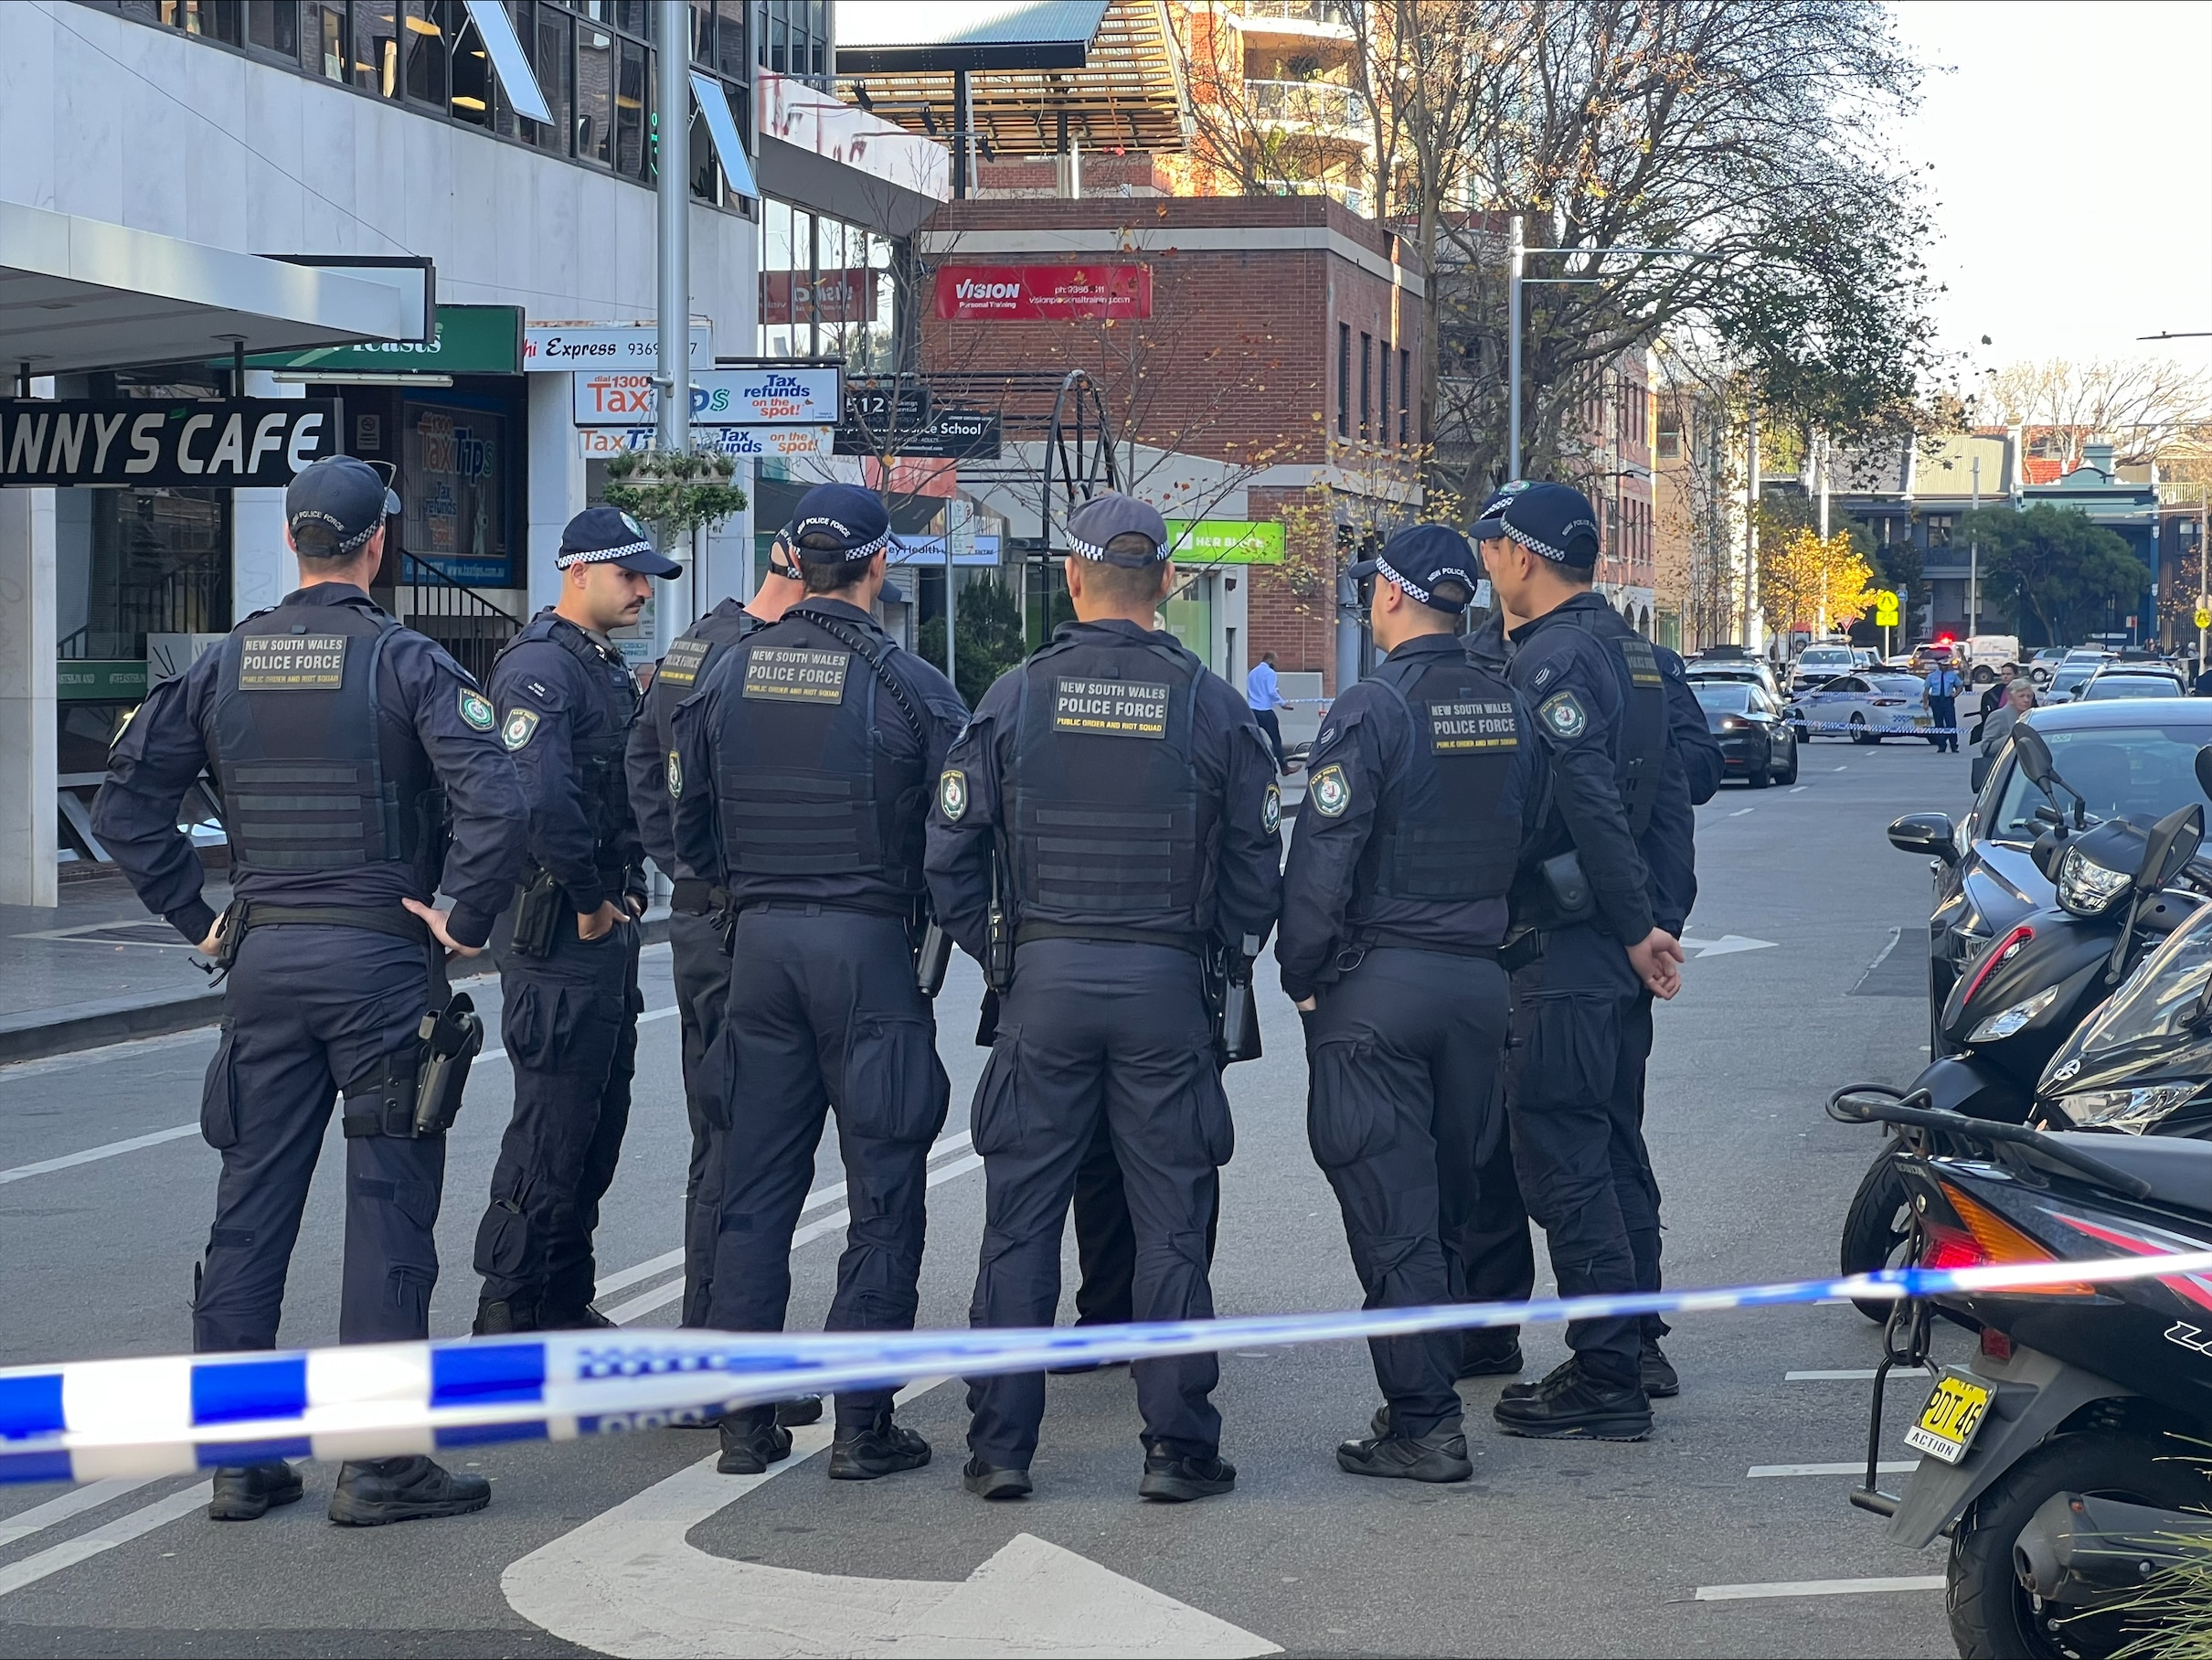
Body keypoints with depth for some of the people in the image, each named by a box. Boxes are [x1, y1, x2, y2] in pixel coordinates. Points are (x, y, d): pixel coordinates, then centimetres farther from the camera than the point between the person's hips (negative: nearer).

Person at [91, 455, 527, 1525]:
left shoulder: (225, 664, 5)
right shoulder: (405, 663, -9)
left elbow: (125, 802, 4)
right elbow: (495, 802, -22)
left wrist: (195, 918, 9)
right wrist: (467, 921, -10)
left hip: (262, 959, 5)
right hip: (380, 961, -4)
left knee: (251, 1206, 10)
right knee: (386, 1210, 1)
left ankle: (235, 1456, 13)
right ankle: (376, 1464, 2)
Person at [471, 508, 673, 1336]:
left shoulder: (608, 668, 17)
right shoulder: (541, 667, -16)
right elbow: (539, 799, -28)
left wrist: (628, 890, 9)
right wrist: (589, 902, -20)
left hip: (609, 925, 10)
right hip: (559, 933, -10)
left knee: (599, 1122, 14)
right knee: (552, 1129, -7)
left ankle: (565, 1303, 22)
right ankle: (508, 1311, -1)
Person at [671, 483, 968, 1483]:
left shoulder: (730, 675, 4)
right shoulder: (908, 685, -10)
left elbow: (689, 830, 9)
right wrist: (937, 915, 10)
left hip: (759, 944, 5)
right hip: (869, 948, -4)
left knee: (756, 1188, 11)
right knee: (882, 1193, 3)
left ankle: (743, 1420, 12)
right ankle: (862, 1426, 3)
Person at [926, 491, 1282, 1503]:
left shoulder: (1014, 699, -2)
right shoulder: (1212, 709, -1)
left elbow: (949, 858, 0)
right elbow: (1257, 869, 2)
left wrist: (996, 956, 11)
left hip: (1042, 980, 0)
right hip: (1167, 981, 0)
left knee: (1021, 1219, 6)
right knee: (1170, 1222, 6)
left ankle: (999, 1447, 8)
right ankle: (1176, 1448, 7)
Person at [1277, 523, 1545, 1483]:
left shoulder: (1372, 709, -14)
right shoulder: (1510, 711, 6)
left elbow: (1322, 858, -16)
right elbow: (1528, 842, 12)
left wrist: (1301, 975, -4)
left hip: (1378, 983, -6)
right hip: (1480, 982, 6)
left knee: (1392, 1211, -3)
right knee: (1454, 1197, 15)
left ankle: (1422, 1422, -3)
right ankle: (1435, 1392, 23)